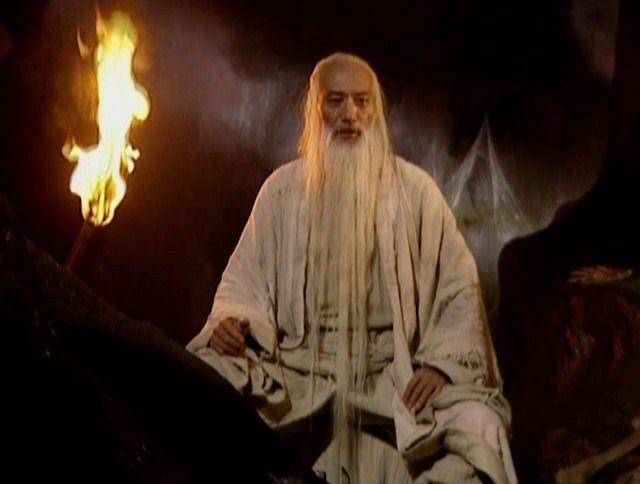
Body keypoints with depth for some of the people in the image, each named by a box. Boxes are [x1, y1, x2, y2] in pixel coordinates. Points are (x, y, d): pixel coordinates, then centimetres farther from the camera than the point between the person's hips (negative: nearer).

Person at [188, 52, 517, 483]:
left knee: (473, 430, -28)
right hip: (298, 375, 1)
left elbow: (459, 290, 4)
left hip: (395, 377, -1)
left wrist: (441, 363, -11)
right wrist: (229, 322, -11)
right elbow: (246, 279, 12)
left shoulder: (414, 189, 6)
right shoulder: (283, 189, 9)